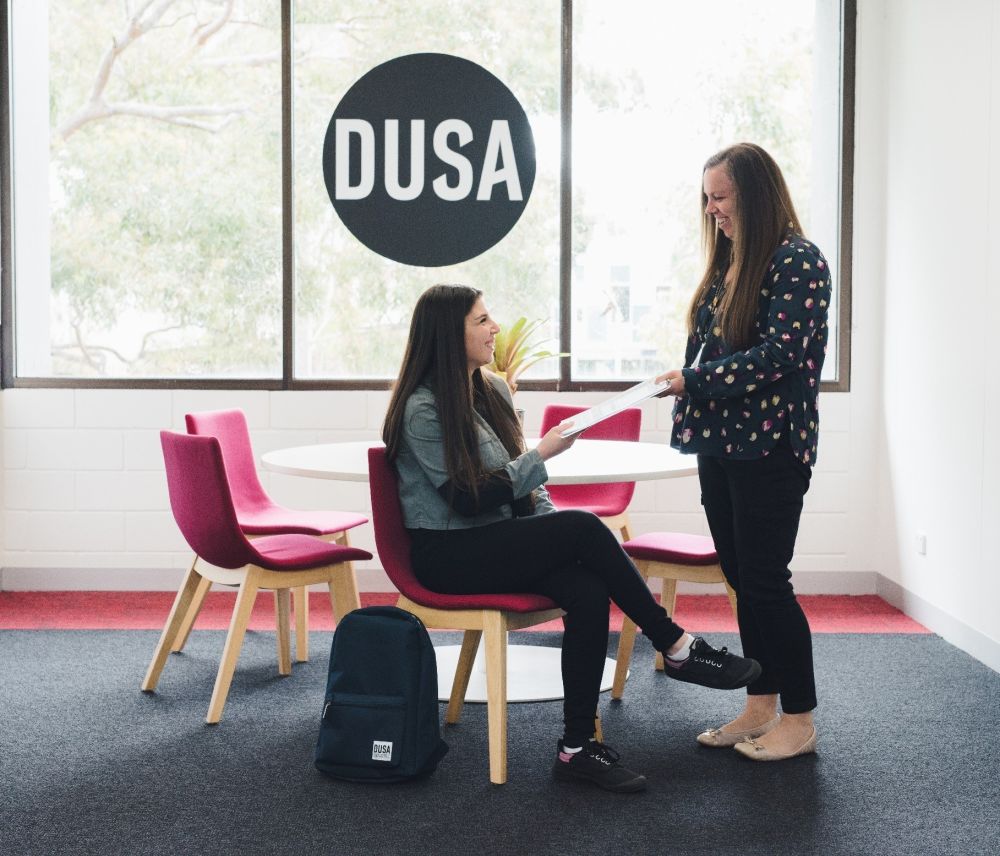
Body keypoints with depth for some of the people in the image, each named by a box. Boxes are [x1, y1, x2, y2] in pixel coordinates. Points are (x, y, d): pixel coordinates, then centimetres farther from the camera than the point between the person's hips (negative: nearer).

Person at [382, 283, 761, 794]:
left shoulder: (494, 391, 12)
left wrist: (554, 525, -1)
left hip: (497, 541, 7)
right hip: (446, 555, -7)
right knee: (585, 527, -25)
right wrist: (542, 454, -14)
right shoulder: (423, 409, -13)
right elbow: (468, 500, -17)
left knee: (589, 590, -24)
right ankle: (676, 648, -13)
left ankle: (577, 747, -21)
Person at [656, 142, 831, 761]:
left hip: (770, 448, -8)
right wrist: (692, 403, 2)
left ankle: (799, 720, 12)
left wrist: (693, 380, -15)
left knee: (765, 581, -2)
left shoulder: (798, 262, -11)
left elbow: (778, 355, -19)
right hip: (720, 444, 8)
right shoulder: (729, 263, 13)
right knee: (743, 579, 12)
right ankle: (761, 708, 22)